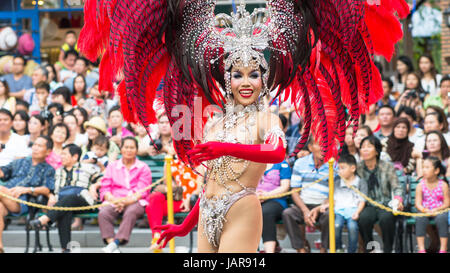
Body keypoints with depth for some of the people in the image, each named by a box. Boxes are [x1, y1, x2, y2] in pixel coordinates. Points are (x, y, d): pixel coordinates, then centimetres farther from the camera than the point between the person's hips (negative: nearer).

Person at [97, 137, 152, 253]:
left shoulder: (143, 168, 13)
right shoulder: (112, 166, 21)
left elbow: (141, 192, 0)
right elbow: (104, 189, 11)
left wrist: (125, 201, -16)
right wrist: (113, 199, -11)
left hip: (135, 202, -2)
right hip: (114, 201, 2)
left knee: (131, 212, -39)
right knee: (103, 213, -32)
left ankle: (116, 242, -51)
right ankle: (112, 245, -46)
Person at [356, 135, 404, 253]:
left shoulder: (387, 167, 2)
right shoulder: (358, 168, 7)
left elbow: (397, 188, 1)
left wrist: (398, 200, -18)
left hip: (386, 205, -1)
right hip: (368, 206, 1)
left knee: (386, 218, -36)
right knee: (363, 218, -33)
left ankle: (387, 249, -17)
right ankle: (369, 249, -13)